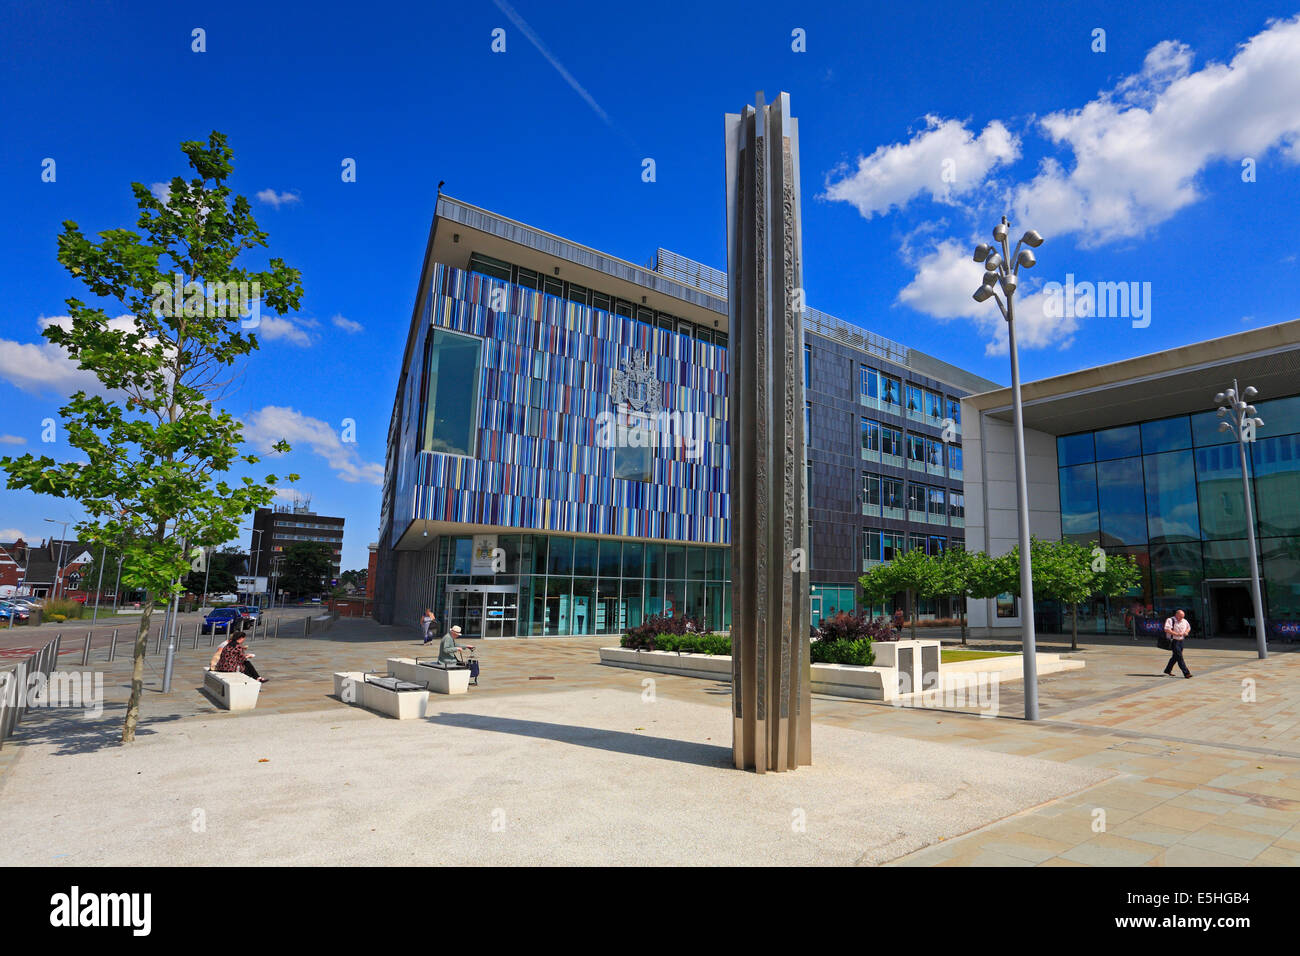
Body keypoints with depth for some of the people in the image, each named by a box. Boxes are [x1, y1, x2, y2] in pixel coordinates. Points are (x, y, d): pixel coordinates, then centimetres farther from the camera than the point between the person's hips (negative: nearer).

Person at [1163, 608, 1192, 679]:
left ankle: (1168, 670, 26)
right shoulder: (1170, 620, -12)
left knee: (1175, 657, 14)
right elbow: (1167, 630, -22)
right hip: (1174, 641, -8)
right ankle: (1186, 673, -12)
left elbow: (1188, 627, 28)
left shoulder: (1184, 621, 10)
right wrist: (1177, 634, -26)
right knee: (1179, 657, -11)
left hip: (1181, 641, 8)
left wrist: (1186, 632, 6)